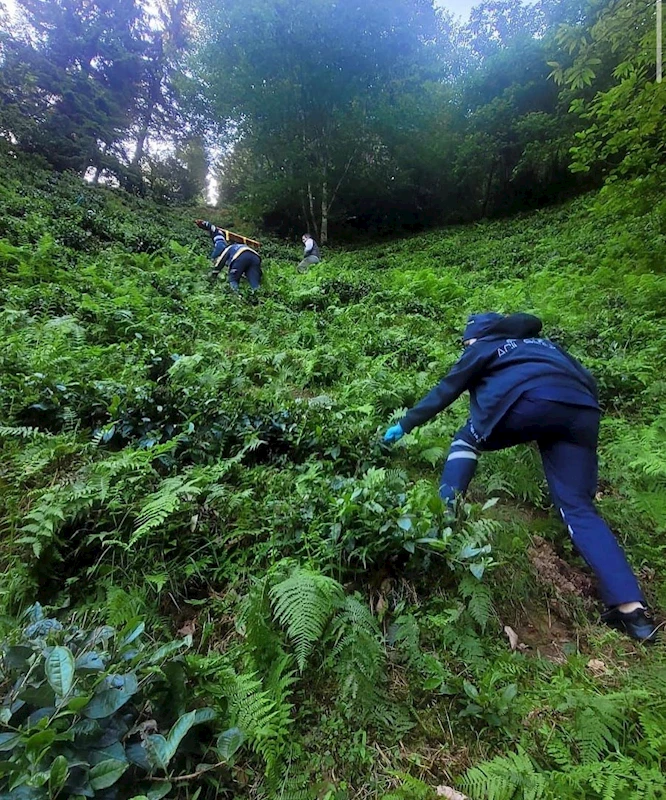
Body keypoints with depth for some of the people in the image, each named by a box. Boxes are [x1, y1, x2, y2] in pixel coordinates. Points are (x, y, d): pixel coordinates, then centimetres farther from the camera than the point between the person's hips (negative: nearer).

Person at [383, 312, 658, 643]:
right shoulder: (545, 344, 39)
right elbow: (587, 381, 31)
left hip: (529, 401, -5)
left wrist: (404, 425, 33)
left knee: (467, 441, 19)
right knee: (578, 507, 9)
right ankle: (630, 607, -1)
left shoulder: (482, 348, 25)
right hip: (581, 412, 5)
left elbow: (443, 393, 25)